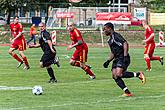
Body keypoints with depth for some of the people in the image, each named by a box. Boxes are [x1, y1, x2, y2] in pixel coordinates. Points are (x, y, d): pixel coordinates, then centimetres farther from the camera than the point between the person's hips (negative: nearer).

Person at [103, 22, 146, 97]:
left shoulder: (116, 36, -8)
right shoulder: (110, 40, 22)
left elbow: (125, 43, -20)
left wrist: (125, 56, -27)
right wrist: (108, 61, 21)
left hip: (123, 58, -10)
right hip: (117, 59, 10)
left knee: (118, 74, -25)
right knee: (114, 76, -6)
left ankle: (138, 74, -11)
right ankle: (127, 92, -8)